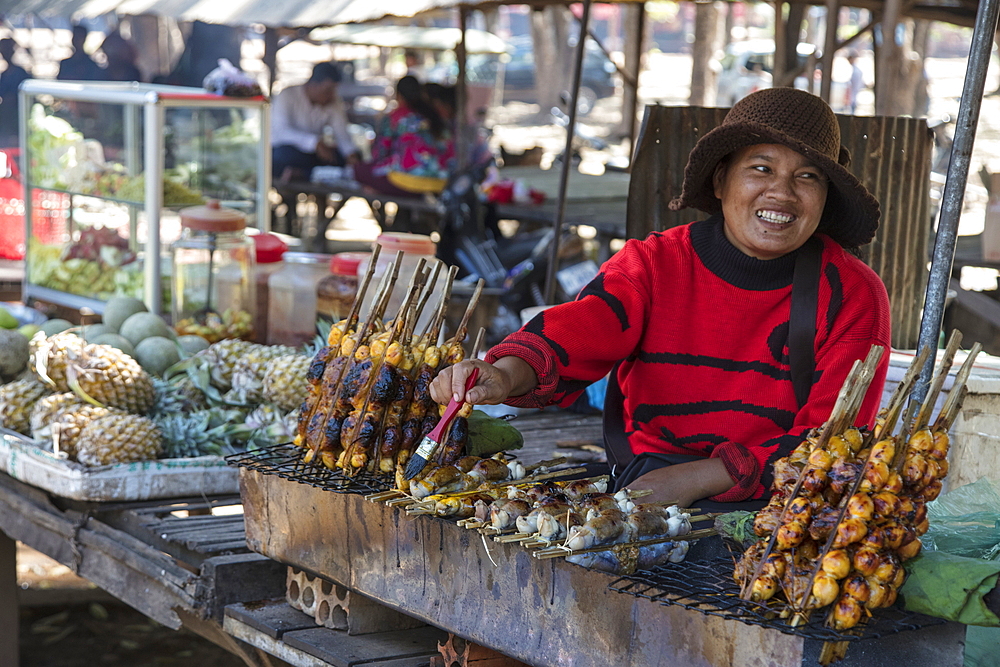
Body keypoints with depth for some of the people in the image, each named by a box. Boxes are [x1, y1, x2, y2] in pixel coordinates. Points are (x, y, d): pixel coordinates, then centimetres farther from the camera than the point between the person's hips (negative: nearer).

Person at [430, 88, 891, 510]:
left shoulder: (852, 294, -1)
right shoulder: (656, 263, 1)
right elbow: (575, 332, -16)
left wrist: (701, 477, -20)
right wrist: (506, 375, -41)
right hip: (643, 481, 2)